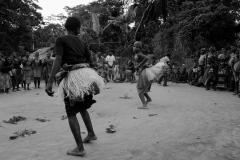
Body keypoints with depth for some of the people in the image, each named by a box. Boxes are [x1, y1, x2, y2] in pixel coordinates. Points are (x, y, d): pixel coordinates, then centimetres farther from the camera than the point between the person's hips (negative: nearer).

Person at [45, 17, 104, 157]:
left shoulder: (61, 40, 0)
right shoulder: (82, 43, 14)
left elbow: (58, 60, -13)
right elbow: (91, 62, 17)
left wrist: (50, 81, -18)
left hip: (73, 77, -5)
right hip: (86, 74, 6)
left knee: (71, 113, 3)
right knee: (82, 107, 28)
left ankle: (80, 148, 2)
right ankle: (91, 134, 36)